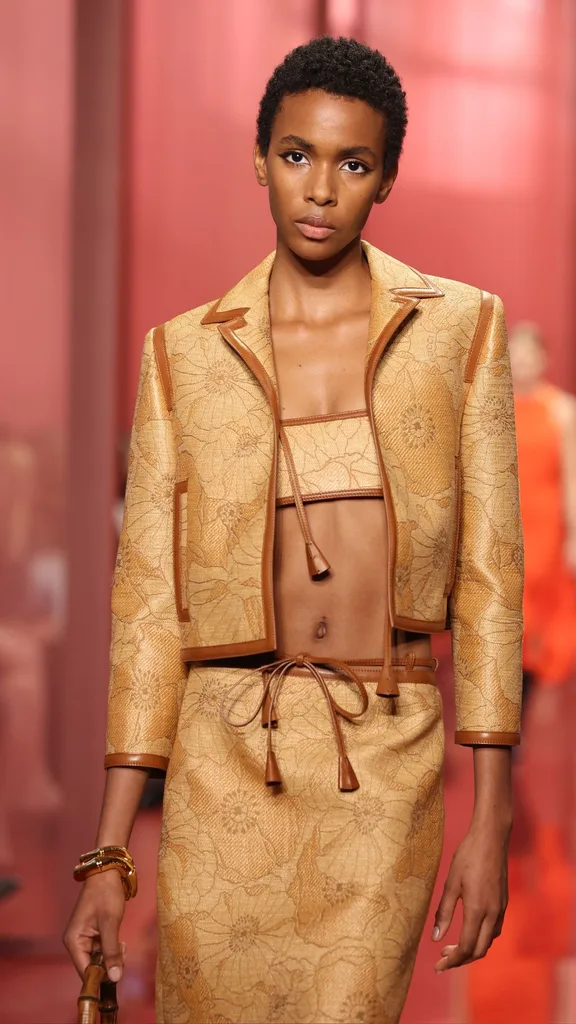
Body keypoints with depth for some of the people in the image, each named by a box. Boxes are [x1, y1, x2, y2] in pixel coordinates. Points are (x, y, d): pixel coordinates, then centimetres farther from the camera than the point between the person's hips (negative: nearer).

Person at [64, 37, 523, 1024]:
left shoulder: (458, 329, 5)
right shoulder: (184, 352, 6)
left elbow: (488, 577, 3)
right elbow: (148, 599, 5)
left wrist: (491, 822, -3)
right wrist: (109, 853, 1)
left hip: (385, 772, -1)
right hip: (223, 766, 1)